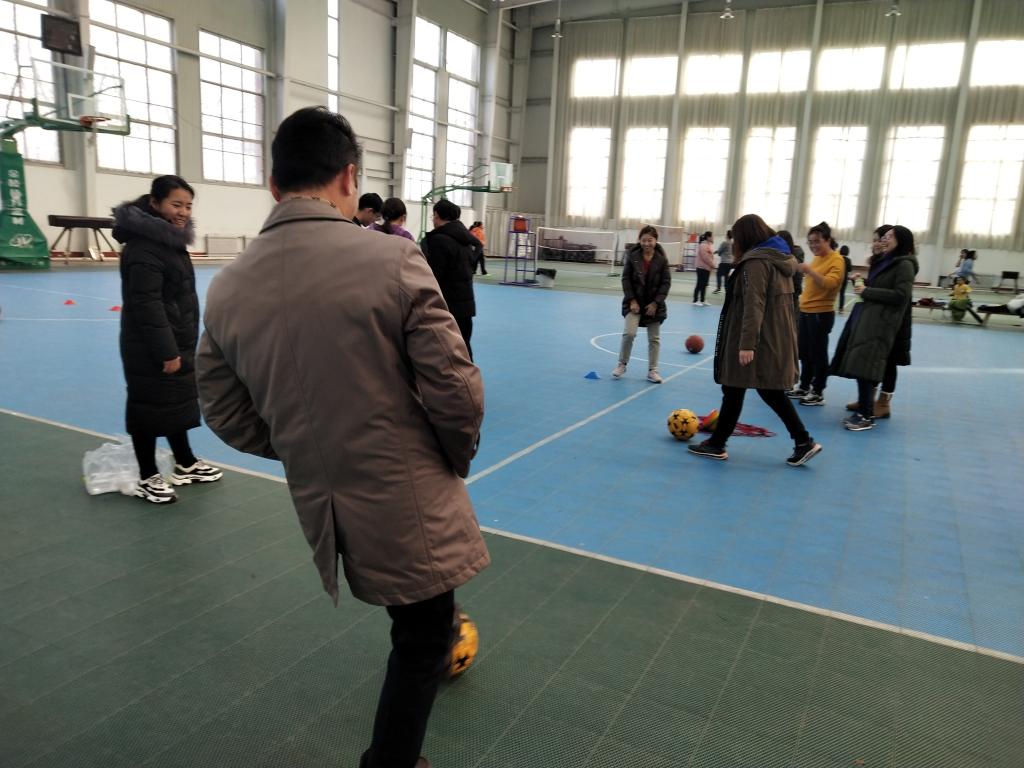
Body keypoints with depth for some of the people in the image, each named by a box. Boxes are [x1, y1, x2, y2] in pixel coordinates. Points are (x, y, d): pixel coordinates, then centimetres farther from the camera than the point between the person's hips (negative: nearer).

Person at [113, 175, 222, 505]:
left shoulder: (170, 239, 13)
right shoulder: (143, 247, -19)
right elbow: (146, 305, -24)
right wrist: (166, 351, -24)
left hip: (176, 343, 10)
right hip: (151, 350, -10)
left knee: (179, 404, 19)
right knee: (151, 409, 2)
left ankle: (185, 465, 33)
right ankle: (147, 478, 16)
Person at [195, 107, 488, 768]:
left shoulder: (228, 288, -4)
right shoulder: (393, 259, -19)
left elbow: (228, 415, 6)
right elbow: (455, 390, -17)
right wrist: (458, 459, 2)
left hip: (318, 504, 6)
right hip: (405, 498, -6)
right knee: (423, 638, 17)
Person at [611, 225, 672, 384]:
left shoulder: (662, 259, -7)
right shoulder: (632, 256, -6)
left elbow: (666, 282, -5)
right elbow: (626, 279, -4)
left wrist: (656, 303, -11)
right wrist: (632, 300, -12)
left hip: (654, 304, 1)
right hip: (635, 302, -1)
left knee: (654, 338, 6)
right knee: (629, 333, -13)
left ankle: (652, 370, 17)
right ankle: (622, 364, 5)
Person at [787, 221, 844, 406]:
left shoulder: (836, 260, -13)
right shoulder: (816, 258, 13)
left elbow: (830, 283, -27)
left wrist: (810, 271, -37)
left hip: (821, 314, -8)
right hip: (805, 311, 8)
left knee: (818, 354, -2)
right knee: (804, 352, 14)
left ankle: (818, 393, 6)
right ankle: (804, 387, 25)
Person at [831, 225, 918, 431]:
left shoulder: (904, 265, -5)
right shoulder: (882, 261, 20)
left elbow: (901, 295, -16)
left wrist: (866, 291, -14)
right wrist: (862, 282, 7)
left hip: (880, 322, -8)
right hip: (865, 317, 8)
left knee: (864, 366, -13)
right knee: (860, 365, 6)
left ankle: (866, 415, -9)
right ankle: (864, 408, 12)